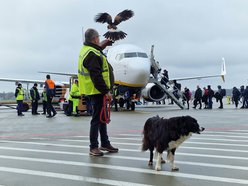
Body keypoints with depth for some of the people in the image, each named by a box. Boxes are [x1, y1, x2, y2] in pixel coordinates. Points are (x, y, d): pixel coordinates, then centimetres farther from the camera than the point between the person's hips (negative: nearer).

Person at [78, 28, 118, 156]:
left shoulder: (86, 50, 13)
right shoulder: (92, 54, -20)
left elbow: (98, 49, 38)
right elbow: (96, 76, -26)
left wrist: (106, 43, 50)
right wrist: (106, 91, -24)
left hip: (97, 91, 11)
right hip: (97, 91, -11)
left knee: (102, 117, 18)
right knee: (97, 118, -4)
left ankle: (105, 143, 29)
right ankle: (93, 147, 4)